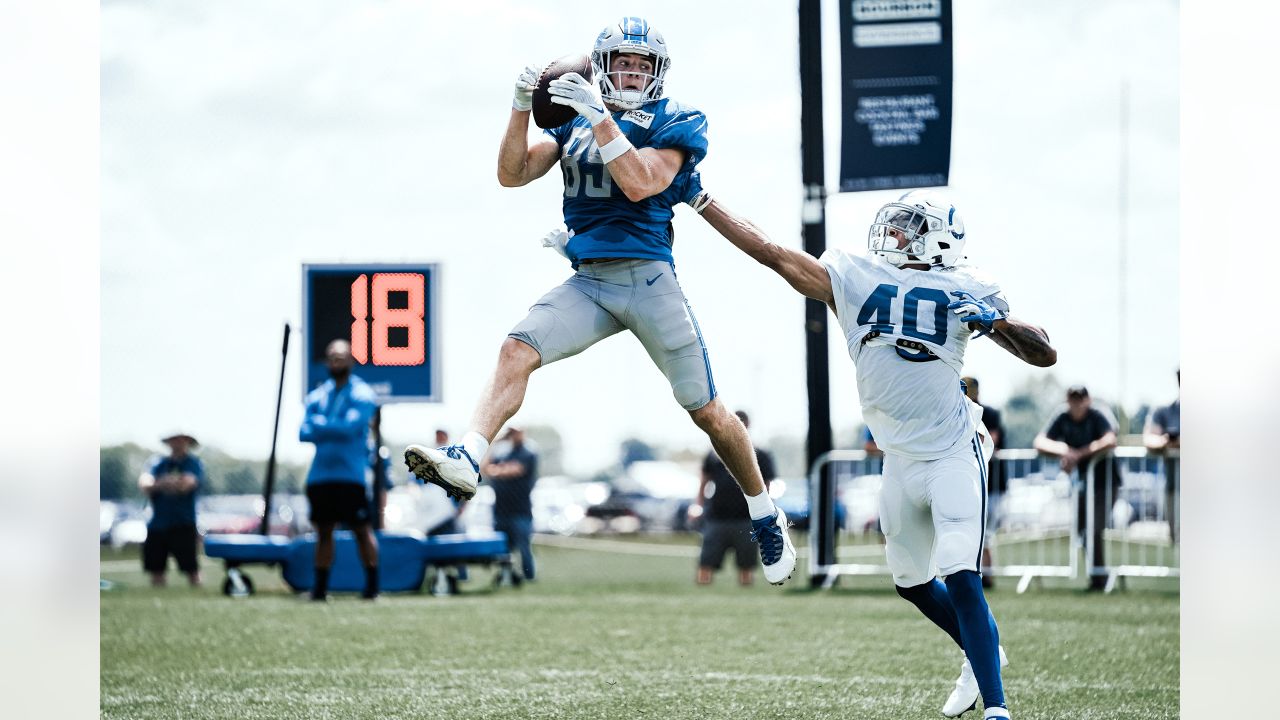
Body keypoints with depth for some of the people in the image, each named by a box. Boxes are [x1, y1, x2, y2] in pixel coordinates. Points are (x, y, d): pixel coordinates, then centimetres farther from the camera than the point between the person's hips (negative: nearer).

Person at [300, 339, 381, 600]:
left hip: (351, 474, -5)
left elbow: (351, 427, -16)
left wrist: (319, 424, -6)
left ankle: (372, 584, 1)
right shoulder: (317, 395, 14)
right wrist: (334, 431, -12)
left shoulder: (362, 394, -2)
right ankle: (320, 586, 12)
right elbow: (304, 433, 4)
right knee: (323, 530, 9)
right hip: (320, 475, 5)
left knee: (362, 529, -3)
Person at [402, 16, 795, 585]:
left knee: (706, 412, 4)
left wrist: (600, 118, -22)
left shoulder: (677, 123, -1)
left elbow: (641, 183, -17)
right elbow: (513, 175, 5)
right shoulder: (575, 123, 13)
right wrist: (522, 107, -7)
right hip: (587, 282, 4)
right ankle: (467, 461, -38)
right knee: (517, 351, -23)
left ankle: (766, 519, 21)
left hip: (648, 279, -4)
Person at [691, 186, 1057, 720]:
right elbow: (771, 253, 5)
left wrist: (996, 322, -18)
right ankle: (981, 652, 39)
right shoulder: (852, 278, 5)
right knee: (912, 583, 14)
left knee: (960, 577, -17)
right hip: (900, 458, 5)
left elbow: (1045, 356, -1)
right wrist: (701, 203, 4)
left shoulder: (966, 291, -2)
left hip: (954, 452, -5)